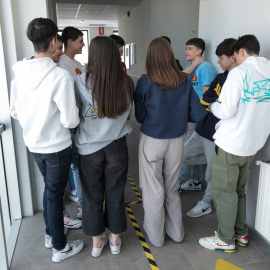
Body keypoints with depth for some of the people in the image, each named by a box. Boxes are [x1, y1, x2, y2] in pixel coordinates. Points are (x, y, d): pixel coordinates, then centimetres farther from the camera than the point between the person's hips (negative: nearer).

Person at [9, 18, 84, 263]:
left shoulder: (19, 73, -3)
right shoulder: (60, 76, -23)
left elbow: (14, 111, 7)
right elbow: (70, 120, -24)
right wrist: (77, 113, -3)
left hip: (34, 144, 6)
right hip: (57, 146, -6)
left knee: (50, 188, 24)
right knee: (55, 193, 8)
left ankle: (50, 232, 43)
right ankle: (60, 247, 28)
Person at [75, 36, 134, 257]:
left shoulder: (82, 82, -16)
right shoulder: (126, 82, -8)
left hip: (89, 147, -1)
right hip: (117, 146, 2)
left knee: (93, 195, 16)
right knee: (115, 193, 17)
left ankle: (97, 241, 32)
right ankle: (115, 239, 34)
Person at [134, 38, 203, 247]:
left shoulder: (145, 82, -13)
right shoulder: (185, 82, -5)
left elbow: (140, 116, -6)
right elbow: (197, 114, -3)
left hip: (152, 141, -3)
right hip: (177, 141, 3)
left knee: (153, 191, 13)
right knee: (172, 189, 21)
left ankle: (156, 236, 30)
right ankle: (176, 232, 37)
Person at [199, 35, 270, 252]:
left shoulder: (240, 72, -15)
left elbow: (227, 111, -20)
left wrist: (213, 106, -1)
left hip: (231, 144, -7)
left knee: (224, 192, 7)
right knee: (239, 190, 21)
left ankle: (226, 240, 19)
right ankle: (241, 233, 33)